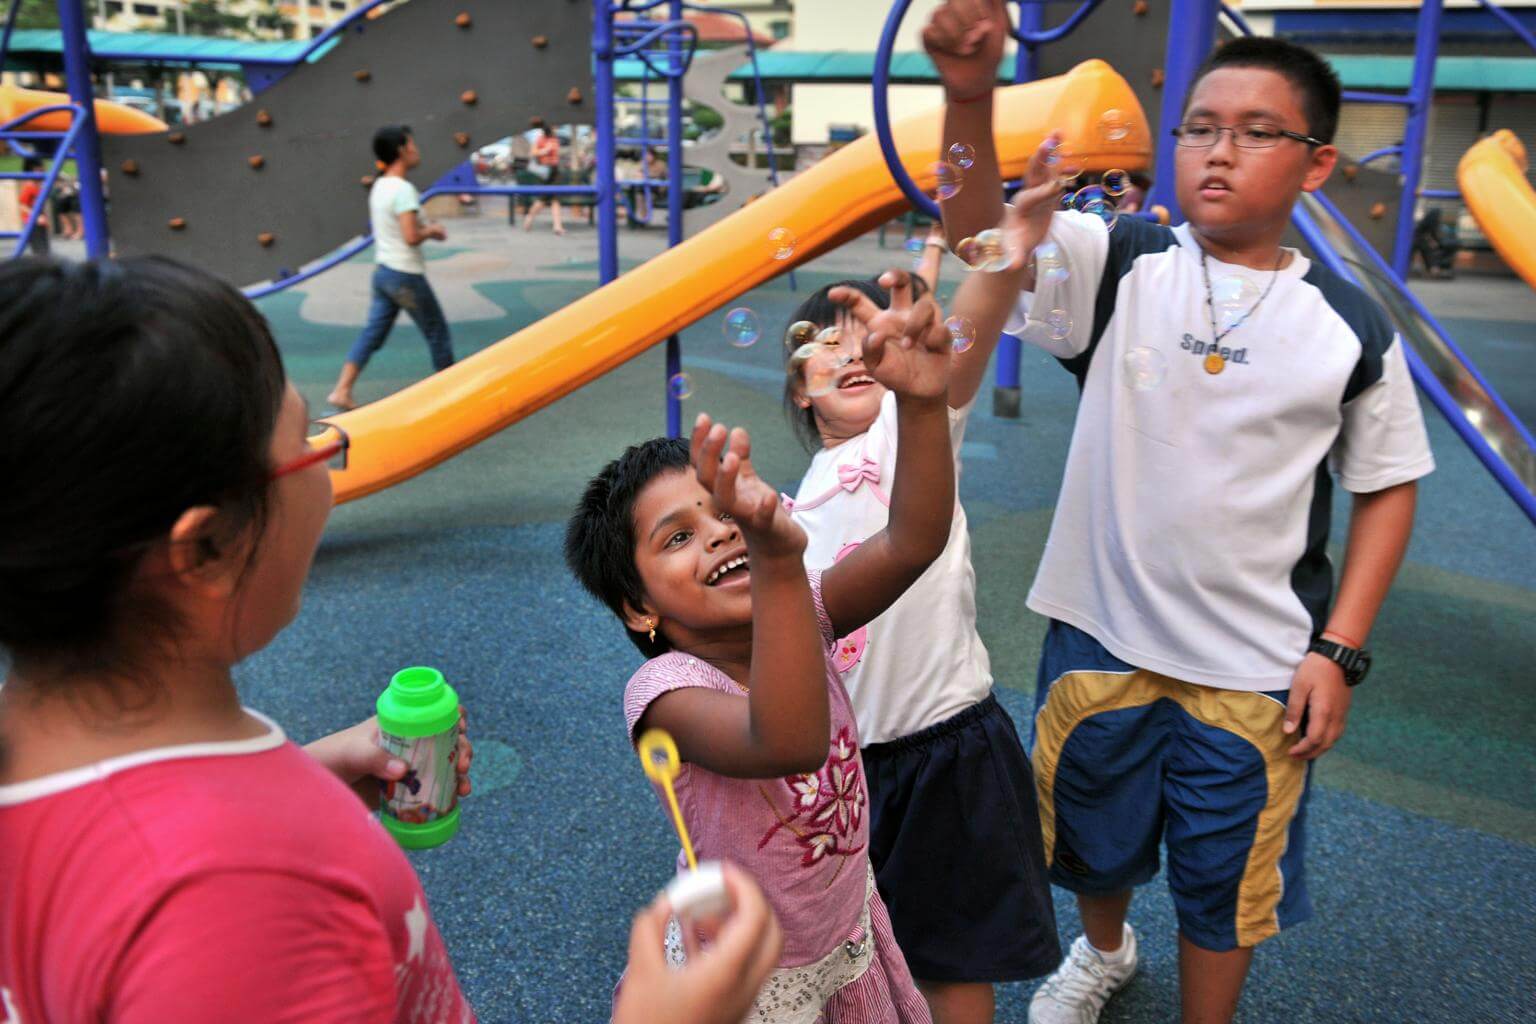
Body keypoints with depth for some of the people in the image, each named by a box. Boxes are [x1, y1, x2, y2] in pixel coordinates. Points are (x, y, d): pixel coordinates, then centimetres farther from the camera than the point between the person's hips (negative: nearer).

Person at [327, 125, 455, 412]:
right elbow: (411, 237, -26)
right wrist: (431, 230, -7)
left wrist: (425, 227, 13)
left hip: (383, 271, 8)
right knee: (437, 332, 9)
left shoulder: (379, 187, 10)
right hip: (406, 276, -8)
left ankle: (342, 390, -1)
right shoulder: (403, 189, -19)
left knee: (372, 333, 7)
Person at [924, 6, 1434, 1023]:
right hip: (1100, 635, 1)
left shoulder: (1351, 327, -6)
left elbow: (1389, 484, 3)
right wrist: (971, 96, -44)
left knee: (1225, 881, 17)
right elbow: (982, 232, -25)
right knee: (1092, 835, 25)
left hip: (1257, 671, -1)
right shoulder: (1118, 265, -8)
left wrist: (1340, 650, -4)